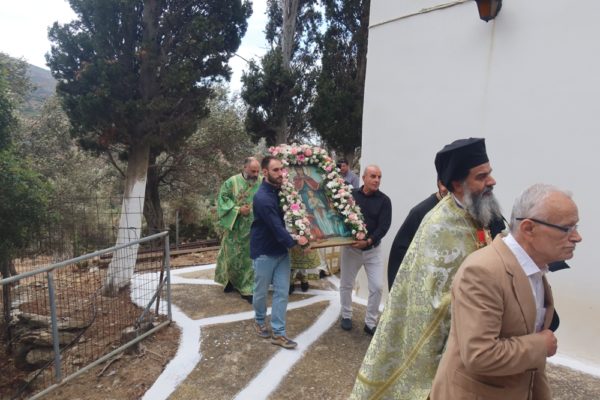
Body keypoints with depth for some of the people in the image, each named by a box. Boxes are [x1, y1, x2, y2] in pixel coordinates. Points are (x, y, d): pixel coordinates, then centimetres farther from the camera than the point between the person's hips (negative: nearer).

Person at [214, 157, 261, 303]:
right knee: (233, 256, 10)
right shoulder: (232, 182, -4)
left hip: (254, 229, 1)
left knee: (251, 257, 5)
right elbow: (222, 199, -6)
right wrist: (238, 209, -17)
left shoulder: (262, 184, 1)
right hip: (236, 228, -1)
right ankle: (231, 280, 36)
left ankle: (247, 289, 15)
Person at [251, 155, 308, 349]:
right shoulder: (262, 198, -23)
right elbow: (276, 226, -26)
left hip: (281, 250, 7)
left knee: (282, 292, 7)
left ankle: (278, 333, 17)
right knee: (261, 292, 13)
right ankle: (259, 322, 39)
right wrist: (294, 241, -24)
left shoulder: (280, 191, 2)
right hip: (264, 252, -6)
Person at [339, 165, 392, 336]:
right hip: (350, 247, 0)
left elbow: (384, 226, -12)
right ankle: (346, 316, 33)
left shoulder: (384, 200, -6)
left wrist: (369, 241, -24)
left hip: (373, 249, 0)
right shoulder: (351, 195, -4)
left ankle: (370, 323, 15)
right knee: (346, 284, 12)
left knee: (377, 286, -2)